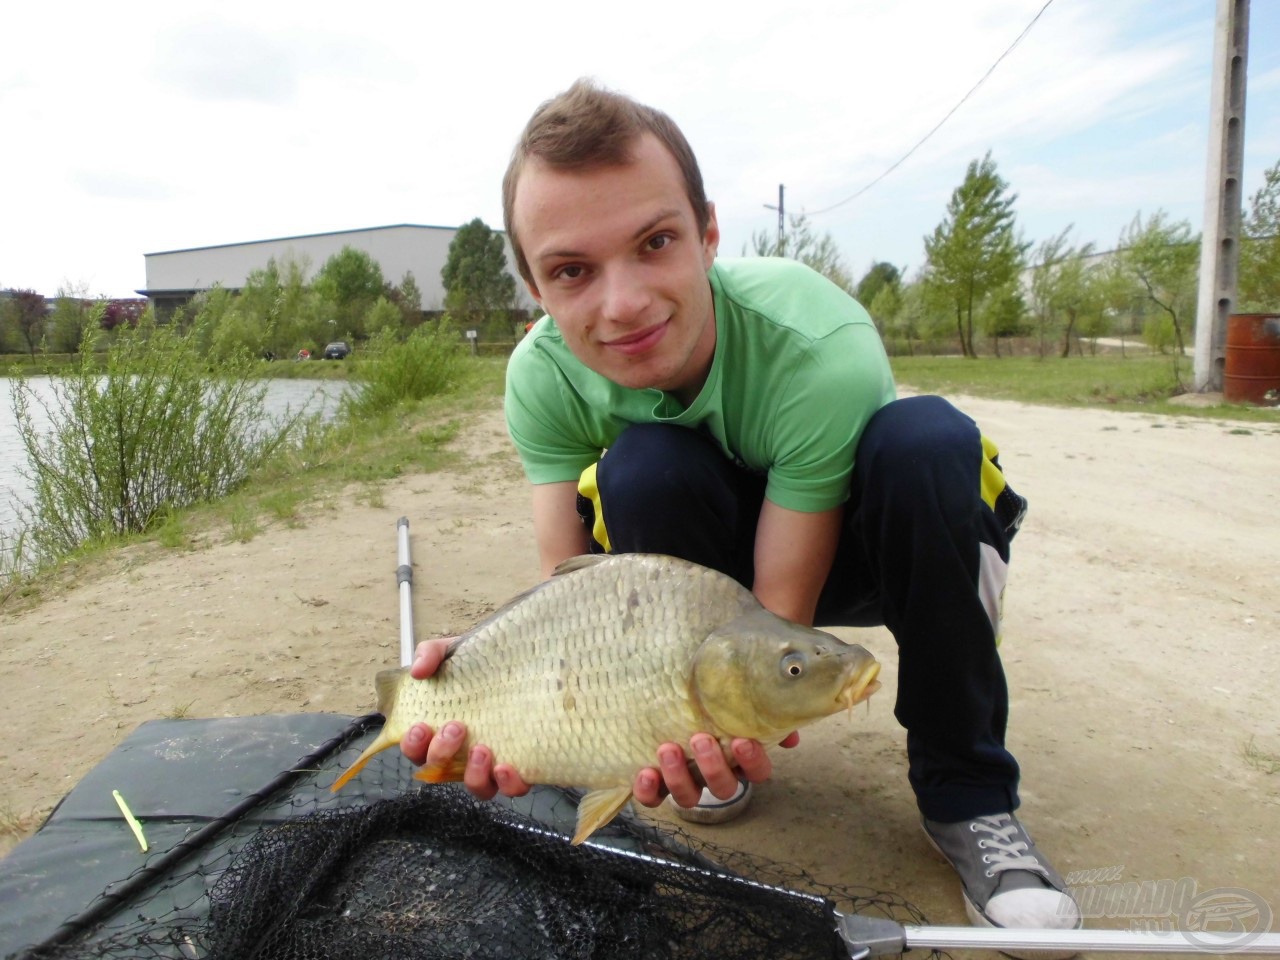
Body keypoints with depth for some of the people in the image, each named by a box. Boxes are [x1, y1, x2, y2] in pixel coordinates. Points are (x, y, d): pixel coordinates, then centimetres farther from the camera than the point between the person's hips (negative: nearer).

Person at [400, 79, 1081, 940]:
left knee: (928, 441, -35)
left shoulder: (824, 347, -35)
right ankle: (716, 755, -5)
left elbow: (780, 610, -31)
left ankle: (966, 797, -16)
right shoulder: (543, 376, -22)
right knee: (645, 467, -31)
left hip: (853, 543, -2)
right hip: (709, 560, 2)